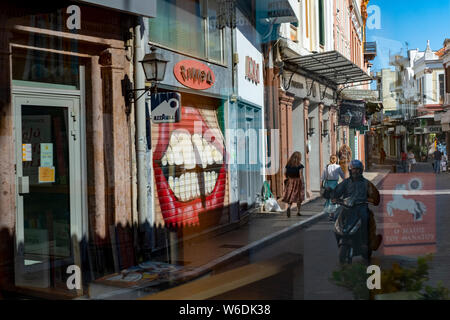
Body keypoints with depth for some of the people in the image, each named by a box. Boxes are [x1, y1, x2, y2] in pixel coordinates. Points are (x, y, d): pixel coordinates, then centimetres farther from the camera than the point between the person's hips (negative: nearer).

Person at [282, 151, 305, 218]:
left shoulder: (288, 164, 2)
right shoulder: (300, 165, -11)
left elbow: (285, 173, 5)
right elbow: (301, 175, -16)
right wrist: (303, 184, -13)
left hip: (290, 182, 3)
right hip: (298, 181, -3)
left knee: (290, 196, 6)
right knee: (299, 197, 11)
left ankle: (289, 207, -21)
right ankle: (298, 212, 18)